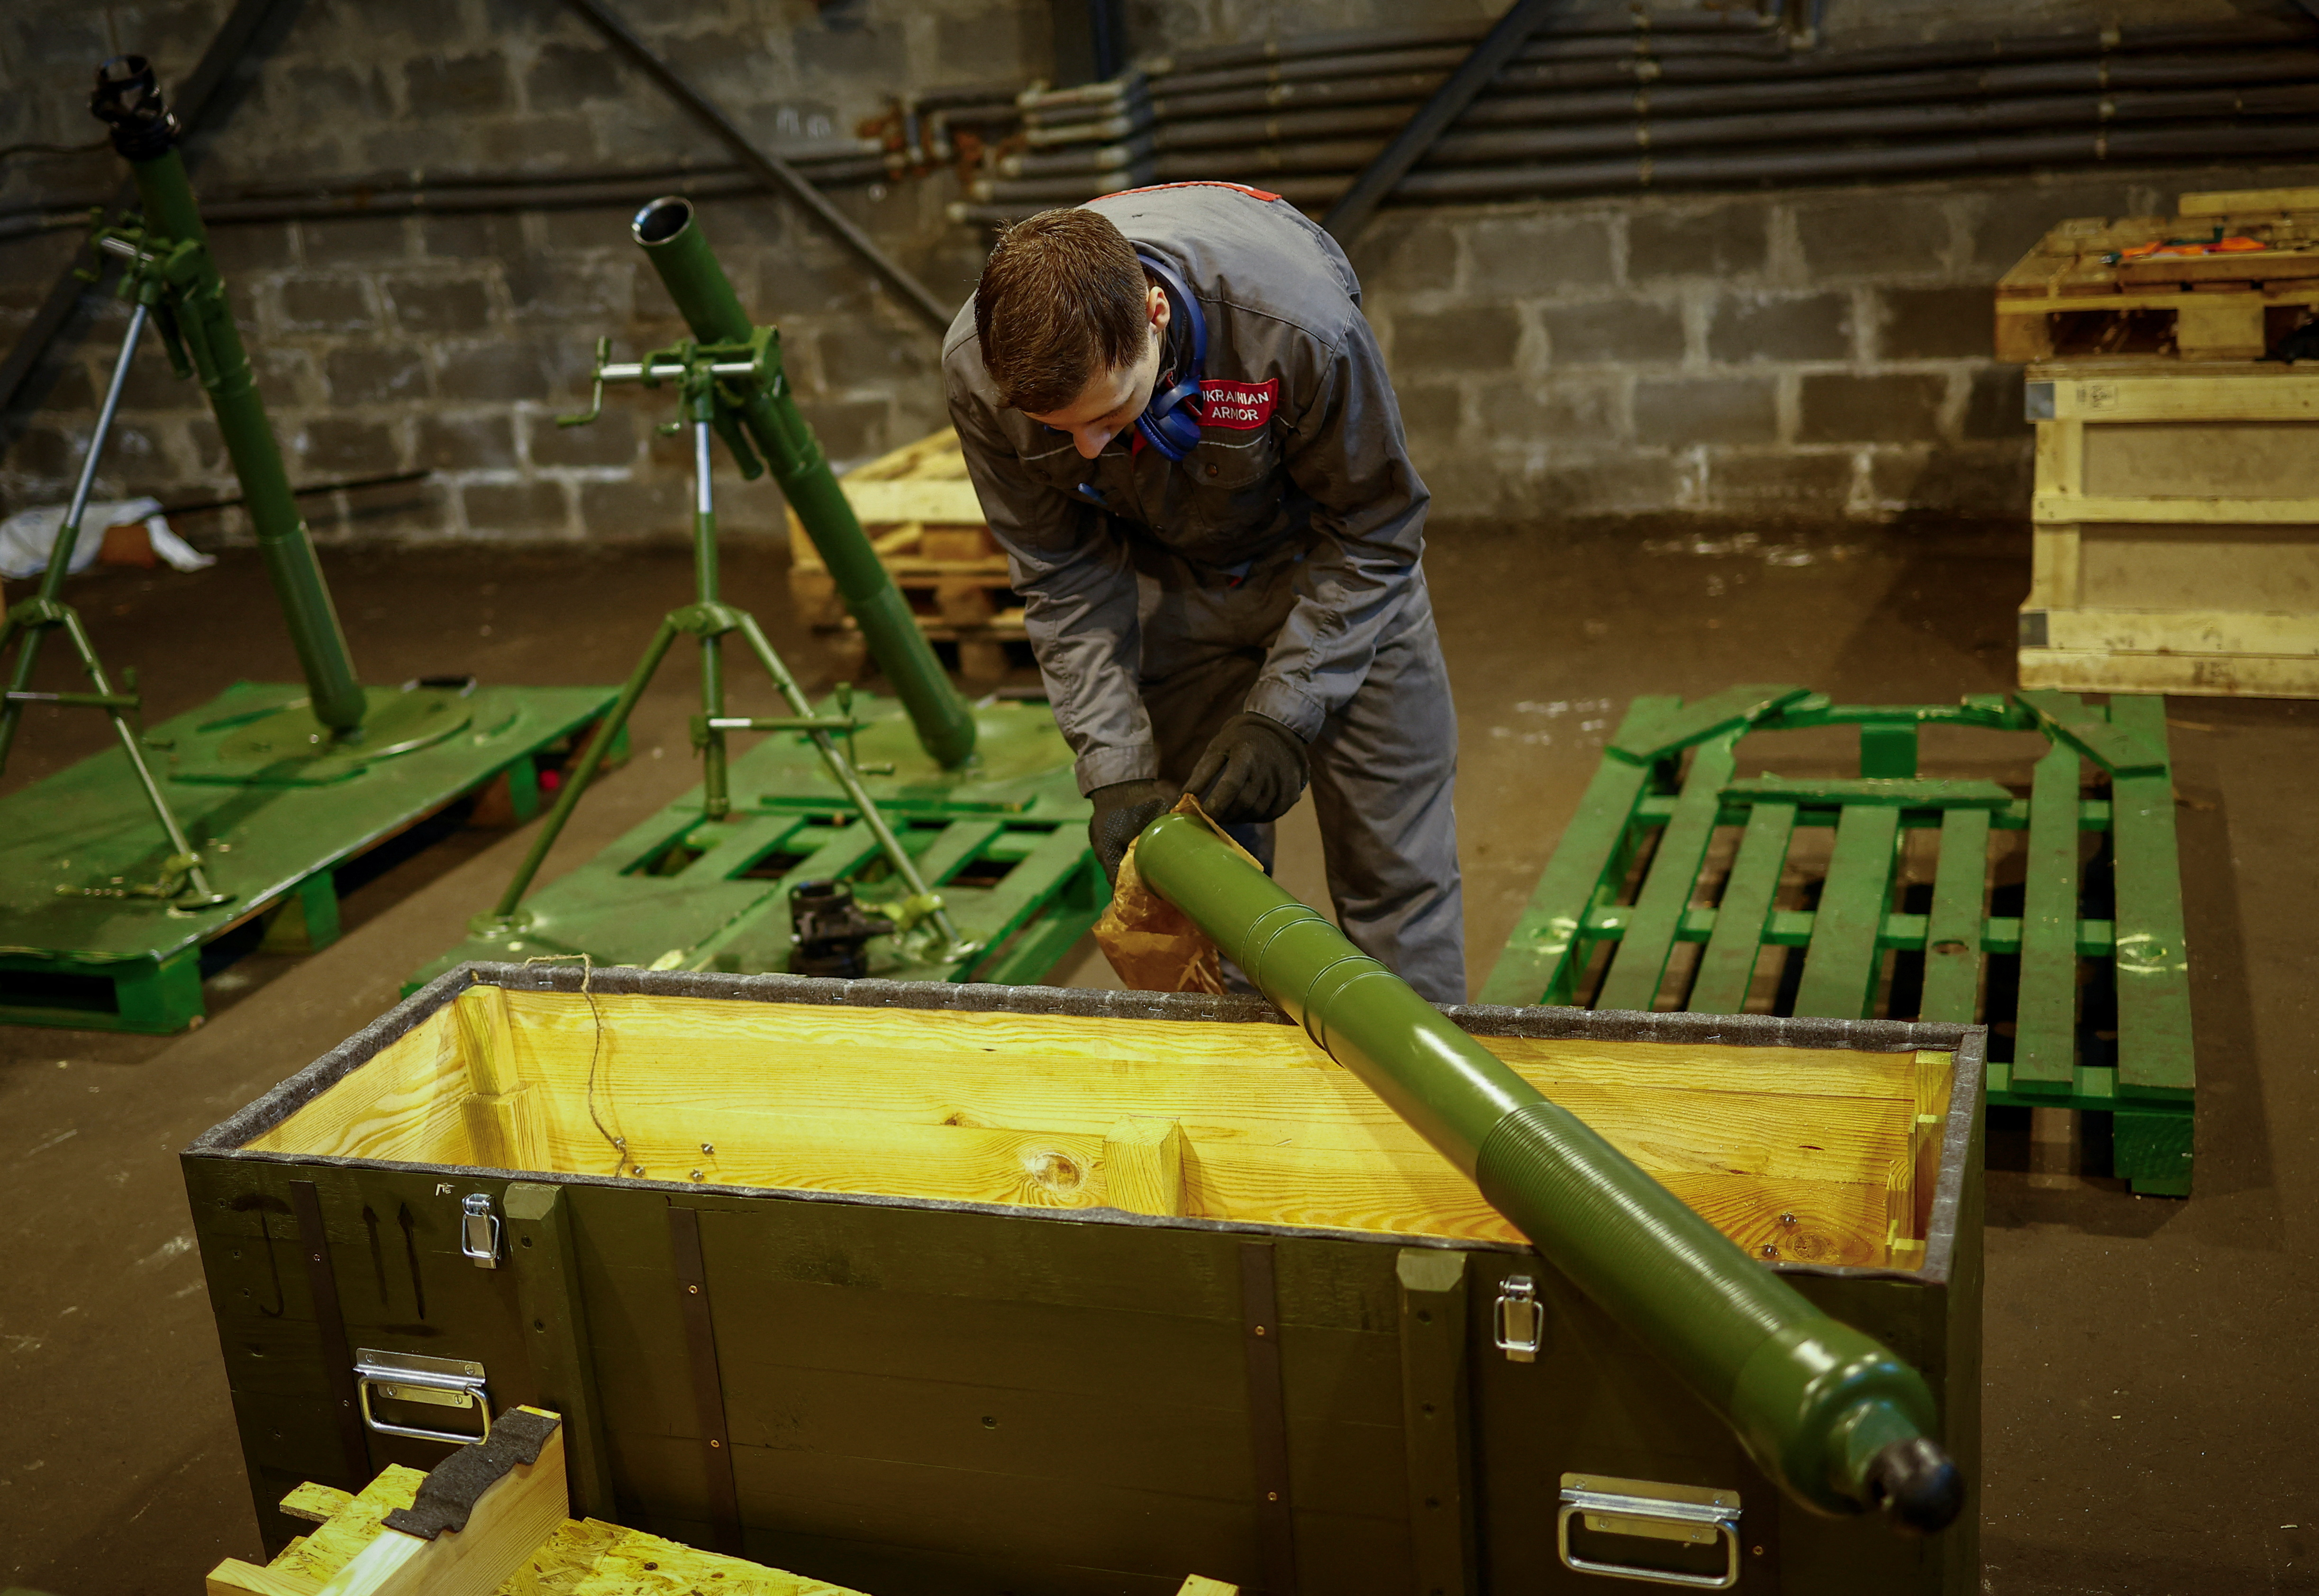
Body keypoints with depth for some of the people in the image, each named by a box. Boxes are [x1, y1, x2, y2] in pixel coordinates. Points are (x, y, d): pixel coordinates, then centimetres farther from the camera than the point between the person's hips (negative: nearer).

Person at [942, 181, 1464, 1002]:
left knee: (1396, 867, -2)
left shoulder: (1301, 324, -38)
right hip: (1169, 580, 2)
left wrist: (1283, 715, -27)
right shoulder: (980, 369, -29)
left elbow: (1372, 530, -21)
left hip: (1319, 556, -2)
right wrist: (1116, 768, -22)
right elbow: (1065, 575, -15)